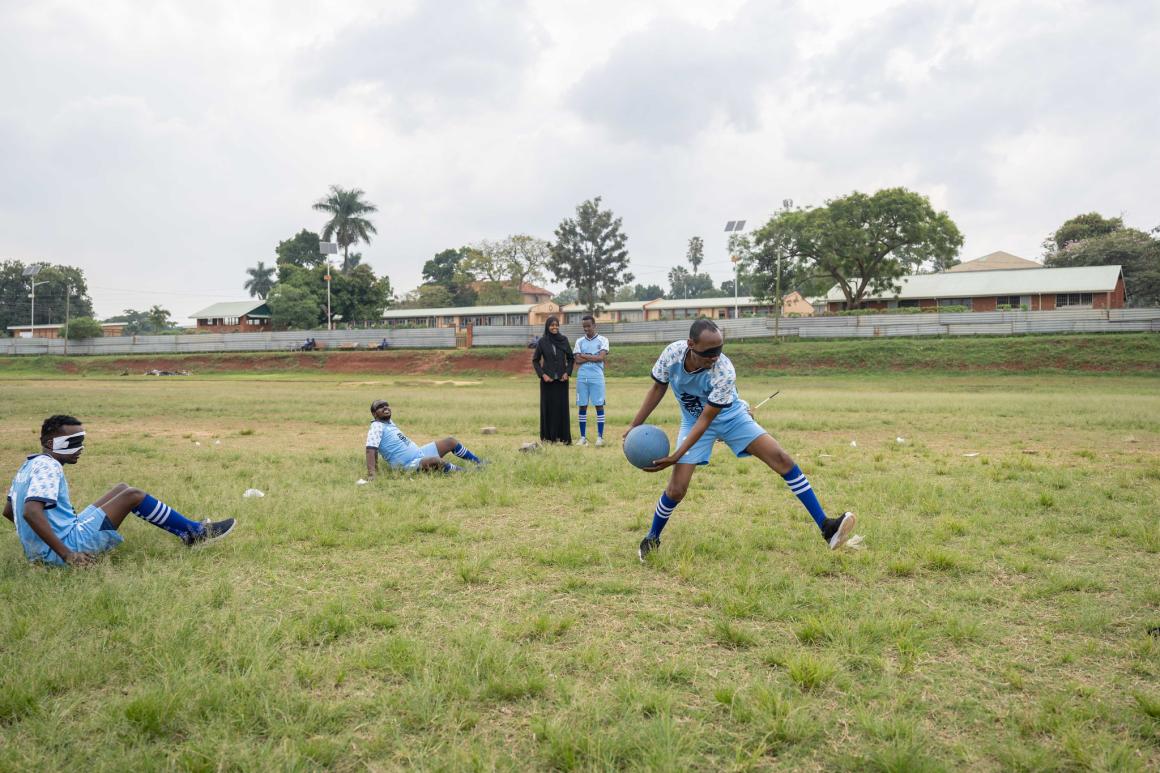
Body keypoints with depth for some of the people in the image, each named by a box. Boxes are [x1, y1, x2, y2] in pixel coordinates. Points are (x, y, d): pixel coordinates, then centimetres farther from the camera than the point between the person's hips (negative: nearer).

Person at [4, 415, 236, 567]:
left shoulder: (29, 466, 14)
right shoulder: (48, 467, -16)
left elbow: (8, 511, 22)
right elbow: (31, 511, -29)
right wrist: (66, 555, -29)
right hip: (66, 545, -10)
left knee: (122, 489, 14)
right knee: (132, 495, -9)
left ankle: (189, 530, 14)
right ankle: (196, 533, 1)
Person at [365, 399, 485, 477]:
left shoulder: (390, 423, 13)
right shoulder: (377, 427, -15)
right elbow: (371, 450, -28)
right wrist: (371, 473, -39)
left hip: (419, 452, 10)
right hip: (411, 465, -10)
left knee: (450, 442, 10)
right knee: (436, 460, -37)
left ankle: (478, 462, 23)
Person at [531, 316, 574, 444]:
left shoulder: (564, 339, 3)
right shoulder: (542, 341, -2)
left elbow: (571, 358, 9)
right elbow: (535, 360, 3)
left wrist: (567, 372, -5)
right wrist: (542, 374, -8)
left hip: (561, 379, 1)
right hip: (547, 379, -1)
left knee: (562, 407, 1)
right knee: (548, 406, 1)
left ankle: (564, 436, 4)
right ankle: (548, 436, 8)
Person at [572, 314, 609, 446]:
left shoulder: (602, 340, 5)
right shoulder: (579, 341, 12)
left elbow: (601, 357, -8)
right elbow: (578, 360, 0)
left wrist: (585, 356, -4)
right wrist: (593, 357, -6)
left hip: (597, 377, -2)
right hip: (582, 377, 3)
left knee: (599, 405, -2)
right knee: (582, 406, 3)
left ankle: (600, 436, 2)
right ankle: (583, 437, 9)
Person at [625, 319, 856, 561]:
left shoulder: (724, 373, -34)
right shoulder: (672, 353, -26)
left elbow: (706, 419, -29)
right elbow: (658, 388, -6)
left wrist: (676, 456, -33)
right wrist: (634, 426, -7)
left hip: (731, 417, -1)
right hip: (694, 421, 1)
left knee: (781, 458, -15)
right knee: (676, 489, -11)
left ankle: (825, 526, -10)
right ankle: (652, 539, 16)